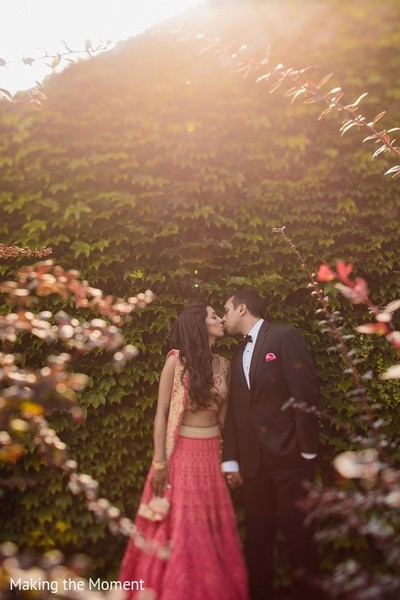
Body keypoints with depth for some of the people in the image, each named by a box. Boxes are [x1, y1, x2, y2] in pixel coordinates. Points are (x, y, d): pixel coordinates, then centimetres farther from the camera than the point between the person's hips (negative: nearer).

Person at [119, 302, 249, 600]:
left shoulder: (223, 364, 7)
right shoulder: (177, 360, -8)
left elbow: (223, 414, 12)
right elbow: (161, 413, -8)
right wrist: (159, 462, -12)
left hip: (212, 453, 5)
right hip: (181, 452, -4)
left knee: (213, 528, 10)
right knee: (180, 528, 3)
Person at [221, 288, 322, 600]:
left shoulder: (285, 336, -4)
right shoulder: (238, 353, 18)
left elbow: (306, 392, -10)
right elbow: (235, 408, 14)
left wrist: (307, 449, -14)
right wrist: (231, 460, 8)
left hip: (289, 454, -6)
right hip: (253, 460, 6)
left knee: (298, 532, 3)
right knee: (257, 536, 11)